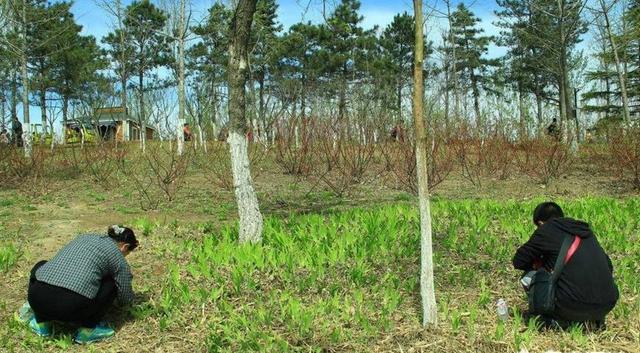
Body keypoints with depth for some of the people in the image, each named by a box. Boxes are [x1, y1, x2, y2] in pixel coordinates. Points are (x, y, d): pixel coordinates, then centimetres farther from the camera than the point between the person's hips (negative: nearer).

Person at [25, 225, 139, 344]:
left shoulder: (84, 237, 27)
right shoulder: (117, 255, 11)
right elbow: (126, 299, 18)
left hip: (37, 299, 5)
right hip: (72, 307, -5)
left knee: (41, 267, 36)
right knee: (111, 284, 19)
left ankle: (41, 323, 26)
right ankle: (87, 330, 12)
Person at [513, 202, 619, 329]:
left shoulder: (546, 230, 4)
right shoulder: (585, 230, 20)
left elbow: (518, 261, 9)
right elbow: (608, 266, 27)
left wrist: (541, 264, 26)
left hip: (574, 306, -6)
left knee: (528, 278, 13)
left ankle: (557, 320, 5)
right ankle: (594, 319, 17)